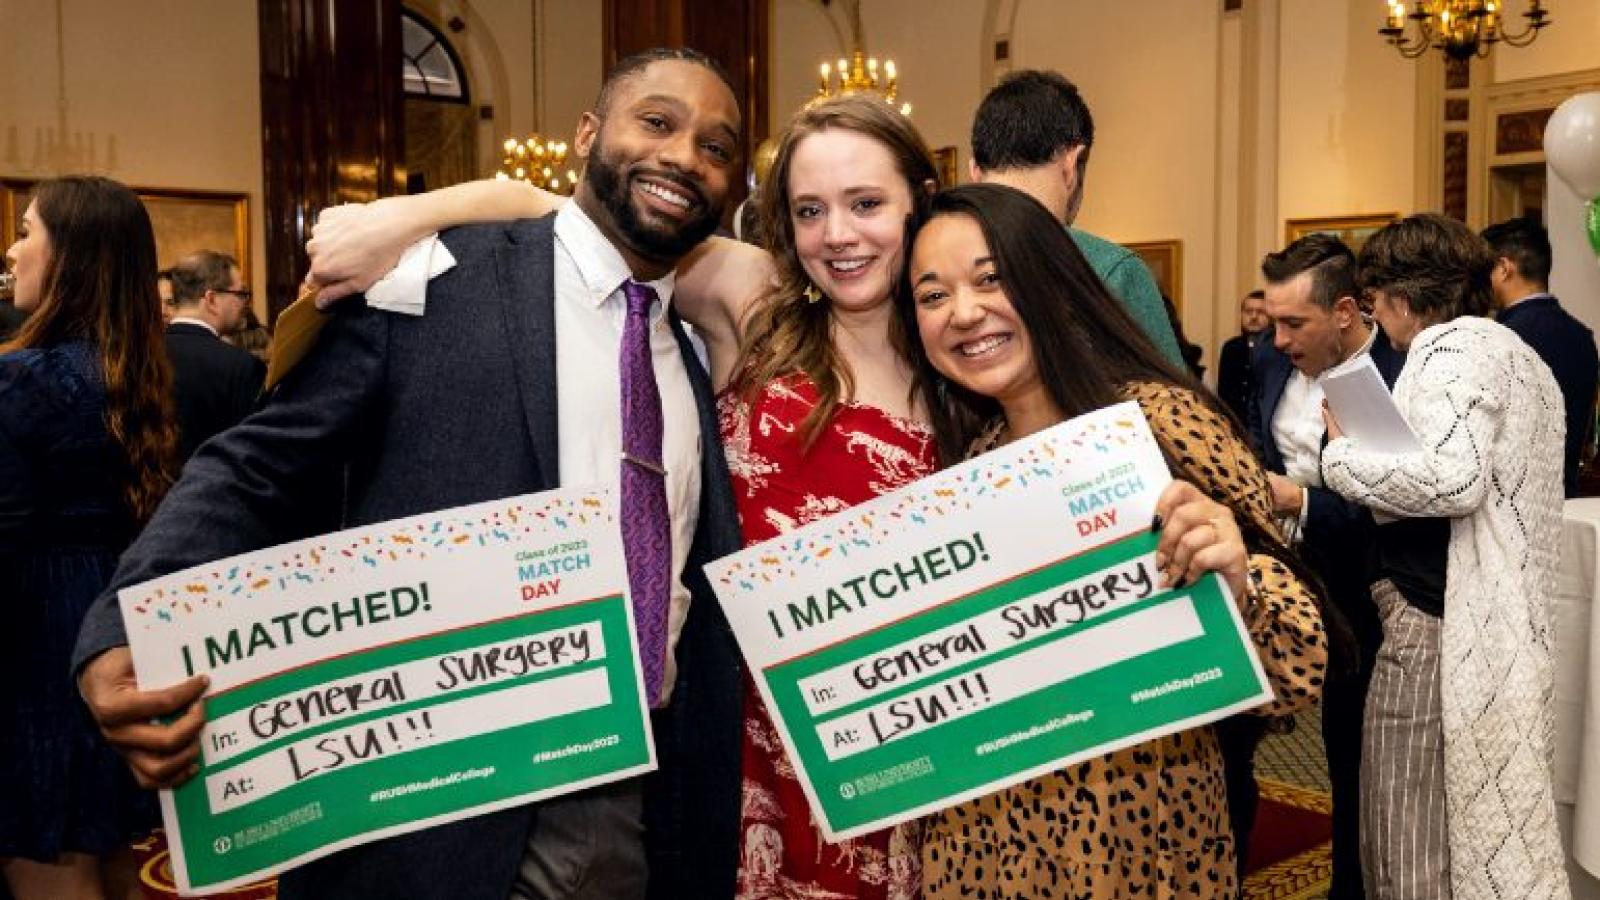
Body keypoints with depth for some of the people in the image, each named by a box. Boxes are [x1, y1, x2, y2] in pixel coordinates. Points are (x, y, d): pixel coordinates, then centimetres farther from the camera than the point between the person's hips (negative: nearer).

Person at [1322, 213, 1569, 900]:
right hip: (1499, 621, 10)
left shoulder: (1452, 348, -12)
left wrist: (1343, 458, -13)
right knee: (1479, 833, 16)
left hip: (1442, 621, -10)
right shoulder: (1515, 352, 19)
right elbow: (1489, 488, 18)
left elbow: (1453, 478, -26)